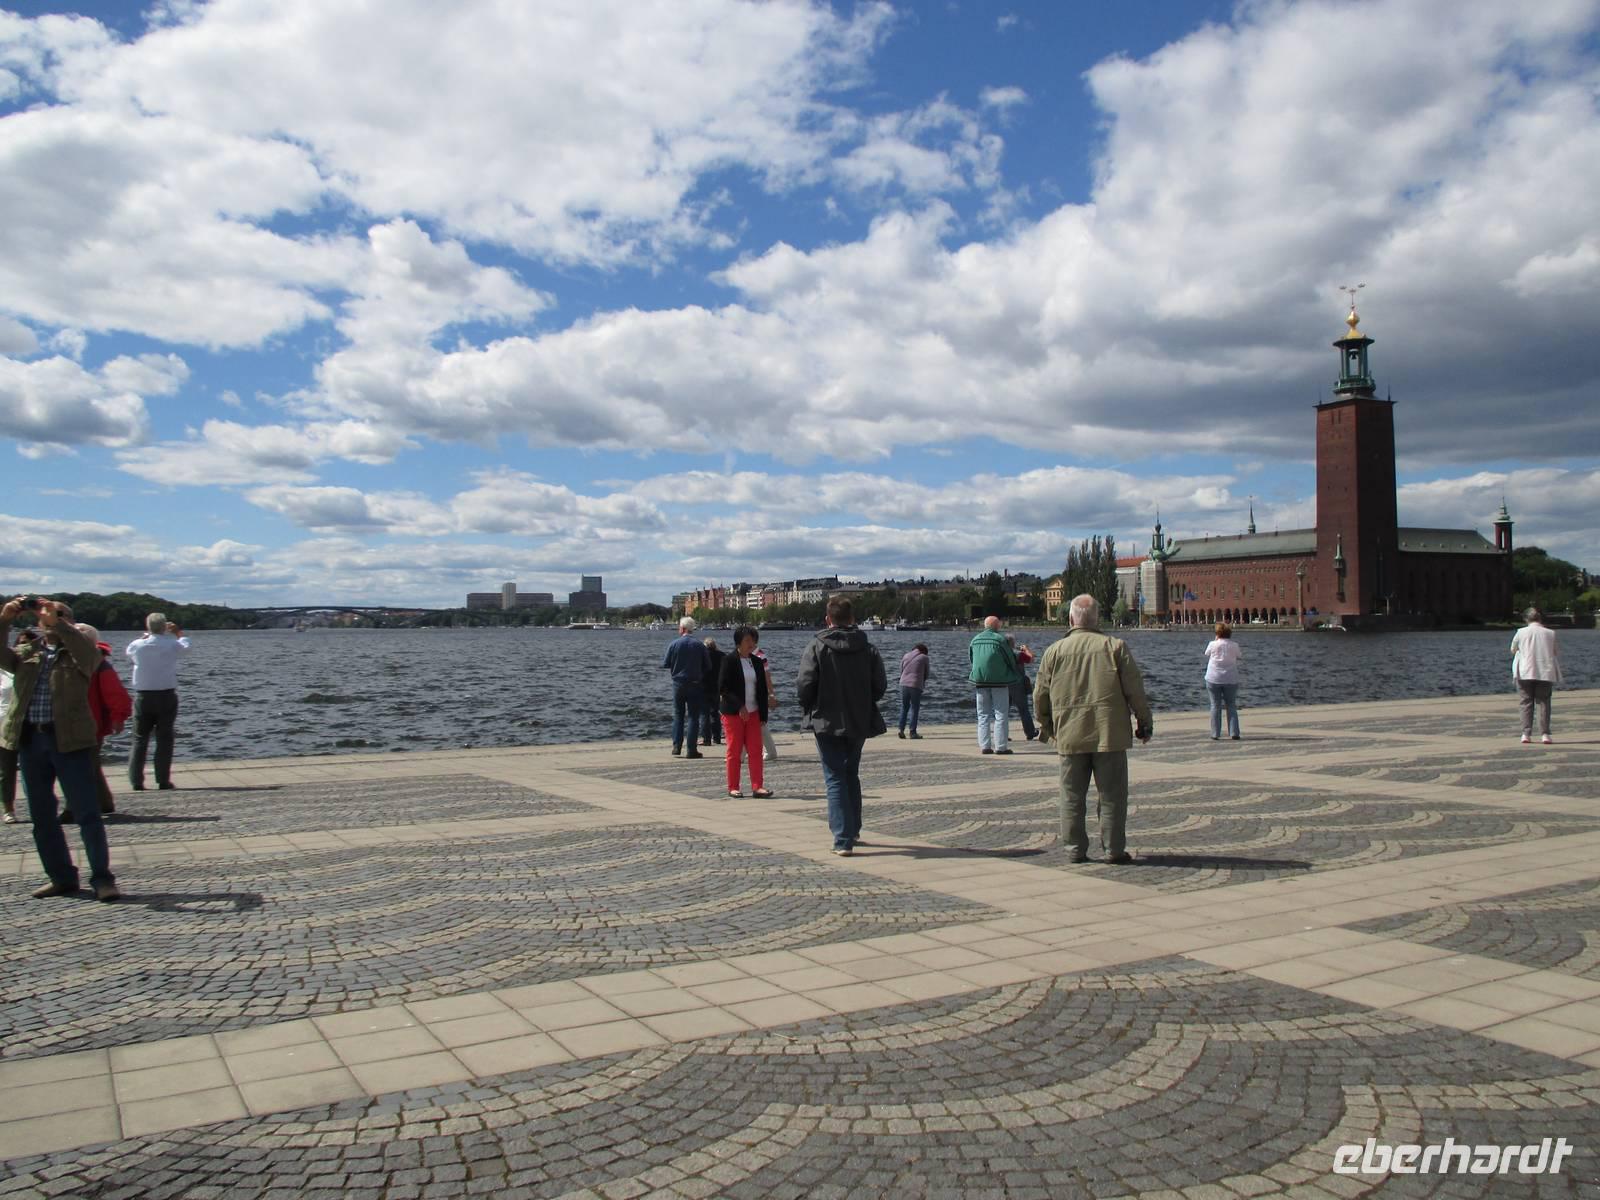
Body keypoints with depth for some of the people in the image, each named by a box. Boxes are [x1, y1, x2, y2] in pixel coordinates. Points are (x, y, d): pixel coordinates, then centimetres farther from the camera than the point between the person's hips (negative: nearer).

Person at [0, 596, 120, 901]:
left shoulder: (77, 654, 3)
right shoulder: (27, 654, 15)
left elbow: (90, 652, -19)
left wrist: (57, 623, -23)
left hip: (69, 740, -5)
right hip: (30, 739, 5)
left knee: (88, 813, -7)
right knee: (42, 818, 10)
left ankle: (102, 878, -4)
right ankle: (62, 878, 20)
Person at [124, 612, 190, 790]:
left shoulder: (138, 645, -4)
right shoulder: (172, 645, -6)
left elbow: (128, 651, 20)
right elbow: (185, 647, 17)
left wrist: (146, 636, 31)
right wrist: (179, 634, 37)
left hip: (143, 696, 1)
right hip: (166, 696, -1)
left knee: (140, 739, 8)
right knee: (164, 739, 4)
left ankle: (136, 781, 5)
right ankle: (163, 781, 3)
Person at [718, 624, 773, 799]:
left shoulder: (757, 662, 11)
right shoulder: (729, 660, -6)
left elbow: (762, 689, 13)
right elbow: (723, 687, -11)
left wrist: (763, 714, 6)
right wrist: (740, 706, -17)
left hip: (753, 713, 5)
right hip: (733, 713, -5)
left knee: (755, 751, -1)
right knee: (734, 751, 2)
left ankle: (758, 786, 1)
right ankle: (733, 788, 10)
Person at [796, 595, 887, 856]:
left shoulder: (816, 647, -11)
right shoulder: (868, 649, -2)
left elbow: (805, 685, -14)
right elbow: (880, 686, -2)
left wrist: (809, 708, 6)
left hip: (827, 723, -3)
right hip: (860, 722, 4)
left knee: (835, 779, 1)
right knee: (852, 776, 21)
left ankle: (843, 840, -6)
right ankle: (853, 830, 30)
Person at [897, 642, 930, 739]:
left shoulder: (905, 656, 13)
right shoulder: (925, 658, 3)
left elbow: (901, 671, 14)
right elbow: (927, 674, 8)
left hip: (904, 684, 3)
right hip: (916, 685, -3)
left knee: (904, 707, 13)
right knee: (914, 709, 3)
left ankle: (901, 729, 5)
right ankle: (913, 732, 2)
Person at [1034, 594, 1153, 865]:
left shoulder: (1054, 651, 3)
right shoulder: (1116, 647, -2)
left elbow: (1040, 695, 7)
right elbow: (1135, 689, -2)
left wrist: (1046, 725, 23)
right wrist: (1144, 721, 9)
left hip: (1070, 736, 2)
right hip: (1110, 734, -1)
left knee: (1072, 797, 9)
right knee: (1112, 795, 6)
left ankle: (1075, 850, 12)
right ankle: (1114, 850, 8)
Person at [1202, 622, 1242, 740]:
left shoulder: (1212, 644, -7)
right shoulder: (1235, 645, -4)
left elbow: (1207, 655, 10)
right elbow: (1237, 657, 8)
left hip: (1214, 679, -1)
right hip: (1231, 679, 1)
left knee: (1215, 706, 4)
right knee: (1231, 706, 8)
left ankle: (1215, 734, 4)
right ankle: (1234, 733, 2)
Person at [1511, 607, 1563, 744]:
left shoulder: (1521, 632, 0)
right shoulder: (1550, 633, 2)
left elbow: (1513, 650, 13)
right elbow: (1557, 653, 9)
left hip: (1525, 673, 0)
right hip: (1546, 673, 1)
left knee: (1527, 703, 5)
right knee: (1544, 703, 5)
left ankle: (1526, 734, -1)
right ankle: (1544, 734, -3)